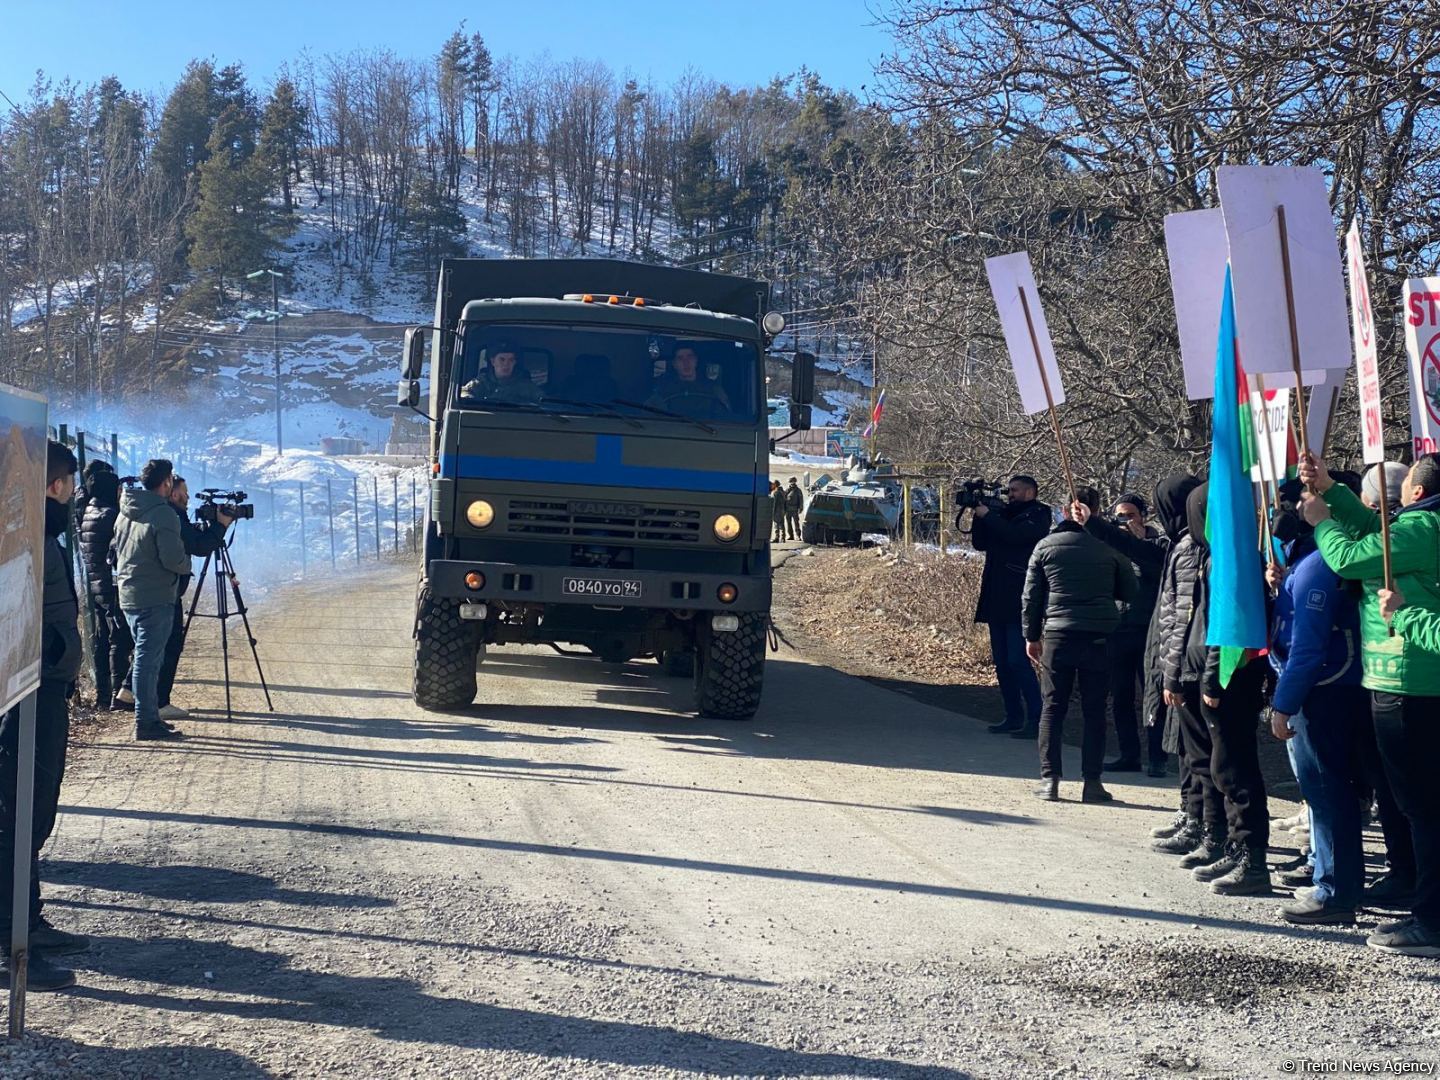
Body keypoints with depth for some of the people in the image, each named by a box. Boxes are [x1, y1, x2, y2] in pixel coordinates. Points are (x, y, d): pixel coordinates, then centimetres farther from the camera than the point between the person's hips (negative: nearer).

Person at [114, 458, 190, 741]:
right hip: (155, 599, -8)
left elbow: (117, 550, 21)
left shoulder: (125, 513, 11)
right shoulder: (163, 514, -16)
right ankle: (146, 723, -3)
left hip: (128, 596, 9)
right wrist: (187, 565, 0)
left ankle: (150, 716, 19)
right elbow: (173, 559, -20)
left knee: (146, 658, 15)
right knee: (148, 660, -5)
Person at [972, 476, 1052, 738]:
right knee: (1001, 662, 9)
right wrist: (979, 515, 0)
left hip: (1019, 602, -8)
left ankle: (1036, 721, -11)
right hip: (997, 601, 8)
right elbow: (980, 543, 12)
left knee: (1018, 661, -13)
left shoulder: (1037, 516, -3)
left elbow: (1014, 535, -20)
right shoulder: (1004, 515, 17)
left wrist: (987, 515, -10)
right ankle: (1014, 717, 16)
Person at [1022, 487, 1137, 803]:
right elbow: (1130, 593, 7)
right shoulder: (1110, 547, 0)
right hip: (1099, 638, 0)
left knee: (1053, 708, 7)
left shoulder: (1046, 546, 3)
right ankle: (1091, 782, 5)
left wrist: (1032, 636, 14)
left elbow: (1030, 596, 5)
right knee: (1094, 711, 6)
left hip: (1057, 635, 0)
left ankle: (1049, 779, 4)